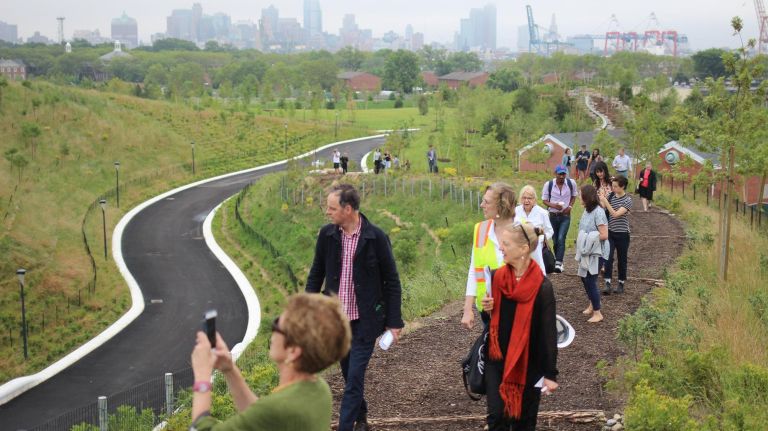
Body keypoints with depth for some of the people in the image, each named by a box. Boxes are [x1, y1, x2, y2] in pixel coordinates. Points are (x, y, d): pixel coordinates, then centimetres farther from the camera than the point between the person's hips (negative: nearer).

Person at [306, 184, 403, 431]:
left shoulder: (376, 237, -11)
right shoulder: (327, 235, -1)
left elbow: (392, 281, -5)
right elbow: (316, 274, 10)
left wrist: (394, 322, -6)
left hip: (365, 320, -4)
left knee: (355, 377, -6)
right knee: (349, 374, 16)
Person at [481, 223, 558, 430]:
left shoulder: (542, 287, -16)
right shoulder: (496, 277, -2)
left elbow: (549, 332, -11)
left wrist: (550, 374, -10)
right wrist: (487, 308, -10)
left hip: (529, 364, -3)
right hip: (496, 360, 3)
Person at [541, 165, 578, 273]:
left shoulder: (571, 183, -7)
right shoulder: (548, 184, -9)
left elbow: (574, 196, 11)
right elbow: (545, 200, -2)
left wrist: (570, 206, -7)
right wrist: (554, 205, -21)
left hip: (565, 216, -1)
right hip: (553, 216, 1)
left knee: (561, 239, -16)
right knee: (555, 240, 10)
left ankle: (558, 263, -19)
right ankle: (558, 260, 28)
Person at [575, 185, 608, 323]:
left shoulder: (598, 213, -20)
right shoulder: (587, 210, 5)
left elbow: (604, 235, -22)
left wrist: (589, 239, -16)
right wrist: (581, 242, -2)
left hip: (595, 253, -8)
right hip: (586, 252, 8)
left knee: (590, 281, -2)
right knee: (584, 278, 19)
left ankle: (597, 313, 11)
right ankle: (592, 305, 38)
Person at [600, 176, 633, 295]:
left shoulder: (627, 200, -12)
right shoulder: (611, 196, 2)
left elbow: (616, 214, -22)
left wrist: (605, 201, -24)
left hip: (622, 234, -3)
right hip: (610, 232, 3)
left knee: (622, 260, 8)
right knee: (608, 258, -8)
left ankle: (621, 284, 20)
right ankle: (607, 284, -9)